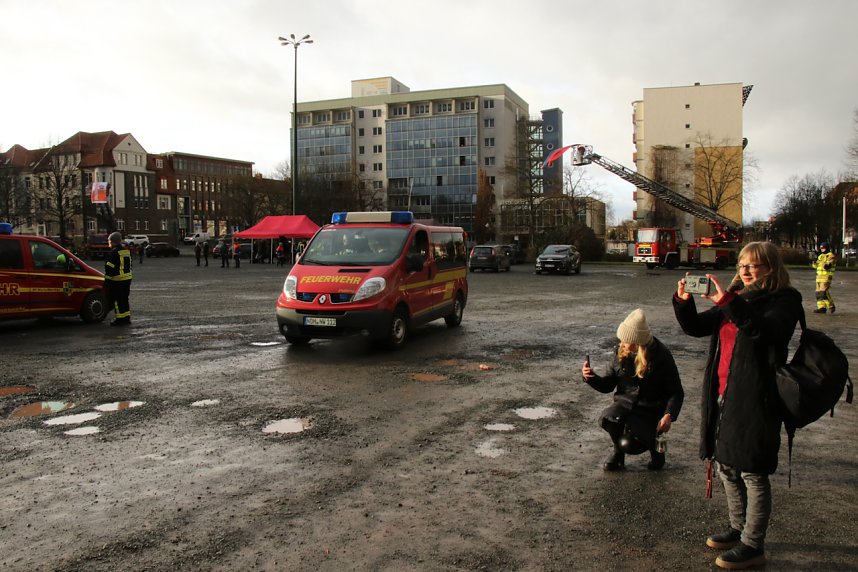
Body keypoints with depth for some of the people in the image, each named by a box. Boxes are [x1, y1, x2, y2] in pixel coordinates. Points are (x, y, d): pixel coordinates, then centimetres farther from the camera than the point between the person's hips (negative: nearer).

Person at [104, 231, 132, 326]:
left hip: (117, 280, -9)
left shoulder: (114, 252, -15)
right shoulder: (126, 251, 12)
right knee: (124, 299, 15)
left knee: (118, 300, -2)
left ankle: (120, 319, -1)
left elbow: (109, 267, -17)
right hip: (127, 278, 9)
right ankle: (126, 318, 19)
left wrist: (107, 279, -13)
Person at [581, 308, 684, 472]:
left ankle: (654, 445, 11)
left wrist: (669, 415, -25)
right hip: (625, 403, 3)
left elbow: (676, 392, -8)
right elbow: (608, 385, 5)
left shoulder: (662, 357, -13)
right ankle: (618, 452, 2)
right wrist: (591, 378, -15)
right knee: (608, 419, -31)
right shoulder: (621, 353, -3)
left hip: (650, 411, -3)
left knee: (628, 444, -25)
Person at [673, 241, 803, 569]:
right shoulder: (736, 299, 13)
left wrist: (729, 303, -36)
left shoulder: (784, 301, -7)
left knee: (753, 473, 2)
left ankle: (753, 546, 14)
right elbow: (696, 327, 10)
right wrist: (683, 302, -8)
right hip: (723, 396, 8)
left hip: (754, 400, -8)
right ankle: (739, 528, 36)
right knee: (727, 466, 18)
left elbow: (766, 330, -28)